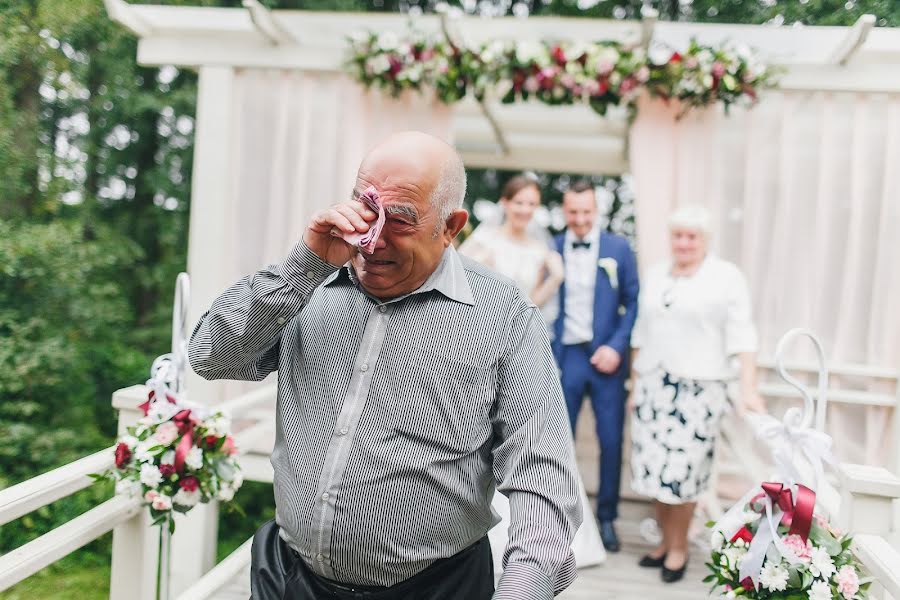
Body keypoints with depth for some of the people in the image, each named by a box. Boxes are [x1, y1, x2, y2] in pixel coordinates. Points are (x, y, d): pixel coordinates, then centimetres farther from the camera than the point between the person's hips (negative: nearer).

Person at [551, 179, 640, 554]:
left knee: (611, 441, 6)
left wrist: (616, 347, -9)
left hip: (605, 357, 0)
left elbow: (633, 303, 2)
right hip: (564, 355, 0)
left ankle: (606, 517, 22)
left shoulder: (618, 248, 2)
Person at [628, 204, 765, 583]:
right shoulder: (654, 275, 12)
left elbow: (741, 335, -8)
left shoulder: (727, 277, -2)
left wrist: (748, 387, -18)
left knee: (682, 471, -2)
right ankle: (666, 540, 23)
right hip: (653, 385, 4)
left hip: (698, 388, -4)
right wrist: (634, 385, 13)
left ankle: (679, 547, 17)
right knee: (653, 467, 5)